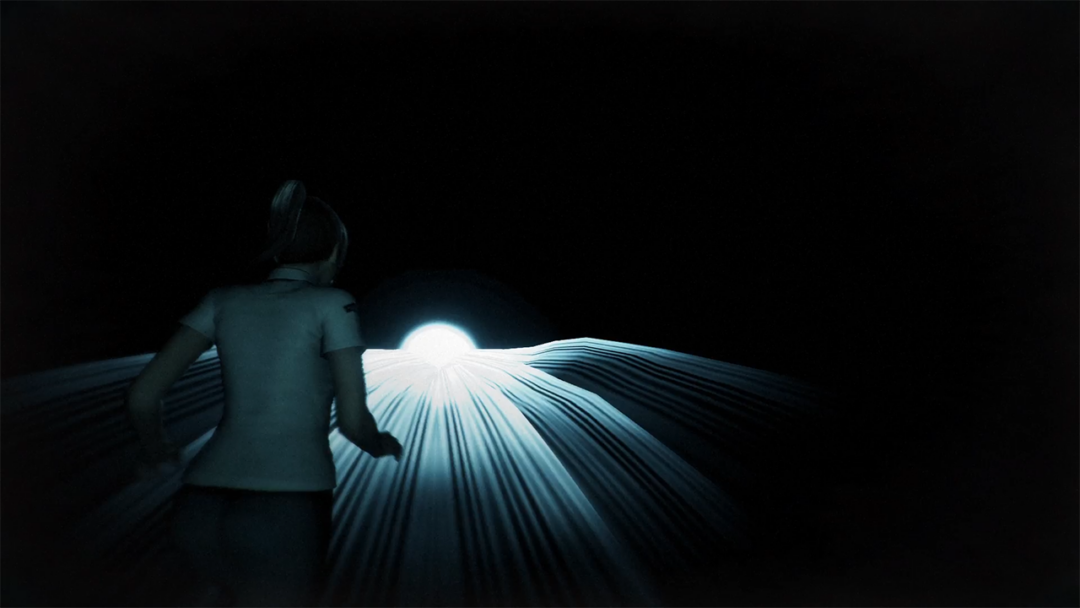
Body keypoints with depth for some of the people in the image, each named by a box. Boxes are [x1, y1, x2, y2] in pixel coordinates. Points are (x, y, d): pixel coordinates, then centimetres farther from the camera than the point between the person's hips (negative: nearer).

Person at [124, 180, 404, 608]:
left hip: (198, 508, 5)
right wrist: (382, 445, 19)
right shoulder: (330, 303, 2)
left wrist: (155, 443, 30)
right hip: (286, 511, -5)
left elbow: (142, 396, 10)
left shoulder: (225, 300, 13)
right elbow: (353, 420, -3)